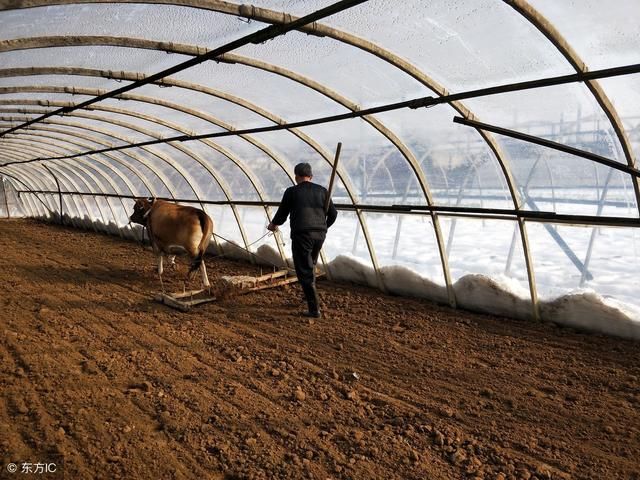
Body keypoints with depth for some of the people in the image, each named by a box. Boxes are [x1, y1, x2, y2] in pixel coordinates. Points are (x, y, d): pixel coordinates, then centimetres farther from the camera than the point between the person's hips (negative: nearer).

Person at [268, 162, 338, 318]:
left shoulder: (292, 191, -1)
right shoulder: (322, 191, 8)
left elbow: (282, 214, 7)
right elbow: (333, 213, 9)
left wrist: (273, 224, 28)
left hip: (301, 235, -4)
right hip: (320, 234, 5)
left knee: (305, 272, 1)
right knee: (310, 266, 27)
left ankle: (314, 309, -1)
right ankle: (309, 296, 38)